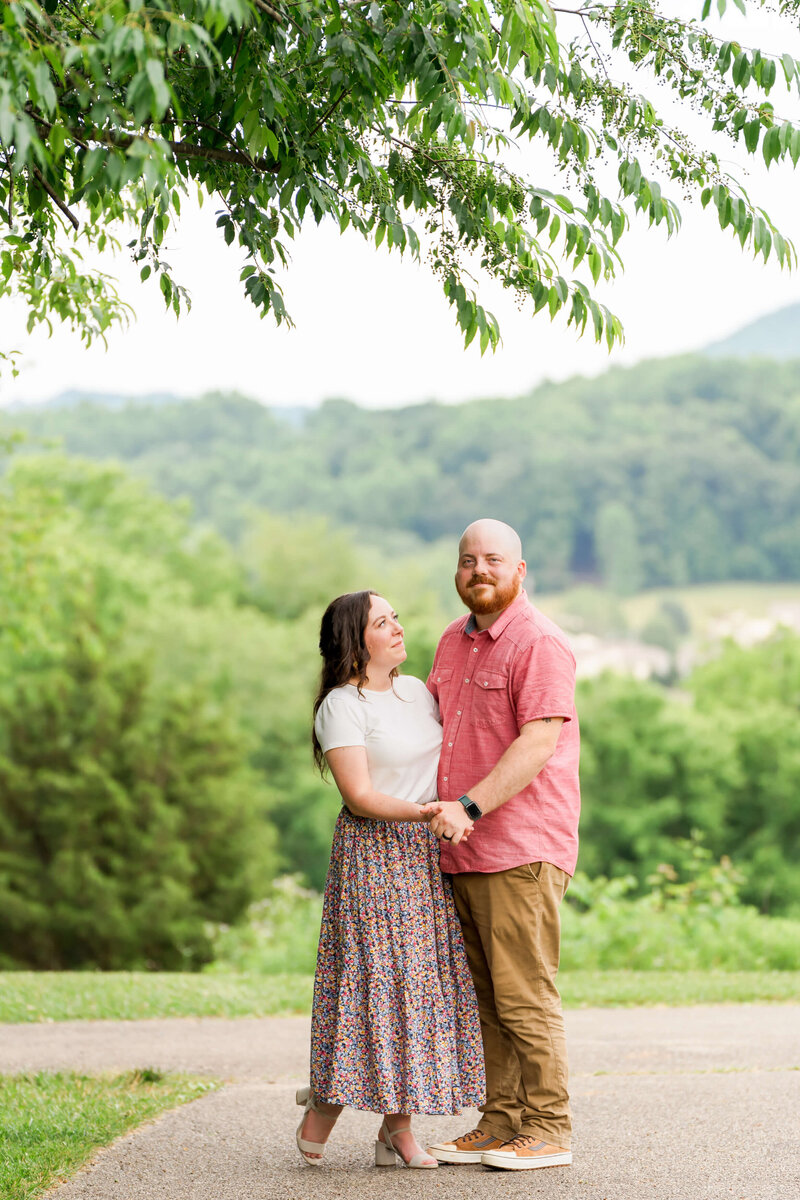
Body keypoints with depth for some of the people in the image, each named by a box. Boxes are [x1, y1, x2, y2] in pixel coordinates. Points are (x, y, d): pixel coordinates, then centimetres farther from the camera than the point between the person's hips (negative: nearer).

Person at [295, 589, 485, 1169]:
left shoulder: (417, 690, 12)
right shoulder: (342, 706, -9)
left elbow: (446, 761, 23)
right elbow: (360, 797, -16)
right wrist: (422, 812, -28)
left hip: (427, 859, 7)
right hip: (372, 855, -7)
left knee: (420, 986, 3)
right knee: (373, 981, -9)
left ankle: (398, 1131, 7)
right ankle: (323, 1109, 7)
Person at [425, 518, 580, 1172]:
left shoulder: (540, 644, -10)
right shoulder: (454, 641, 17)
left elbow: (538, 743, -19)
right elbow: (428, 718, 33)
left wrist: (469, 807, -23)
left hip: (521, 848, -8)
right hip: (461, 850, 8)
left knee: (524, 995, -6)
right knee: (483, 996, 10)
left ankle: (548, 1131, 0)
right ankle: (499, 1124, 16)